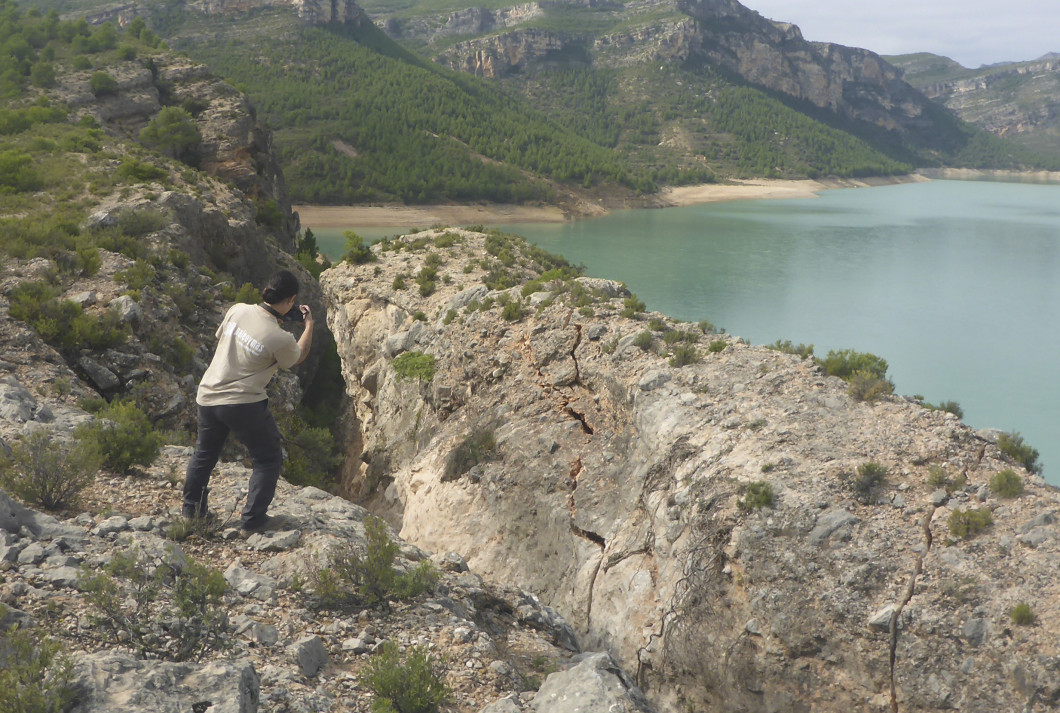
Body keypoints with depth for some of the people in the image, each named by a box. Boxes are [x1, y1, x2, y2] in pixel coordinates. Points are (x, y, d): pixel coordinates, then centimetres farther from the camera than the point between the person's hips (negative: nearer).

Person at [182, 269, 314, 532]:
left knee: (204, 453, 26)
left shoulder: (237, 310, -5)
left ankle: (191, 507, 39)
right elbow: (297, 359, 6)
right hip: (243, 404, -6)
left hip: (207, 397, 6)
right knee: (269, 458, 11)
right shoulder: (281, 339, -17)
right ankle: (254, 518, 10)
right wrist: (309, 325, 16)